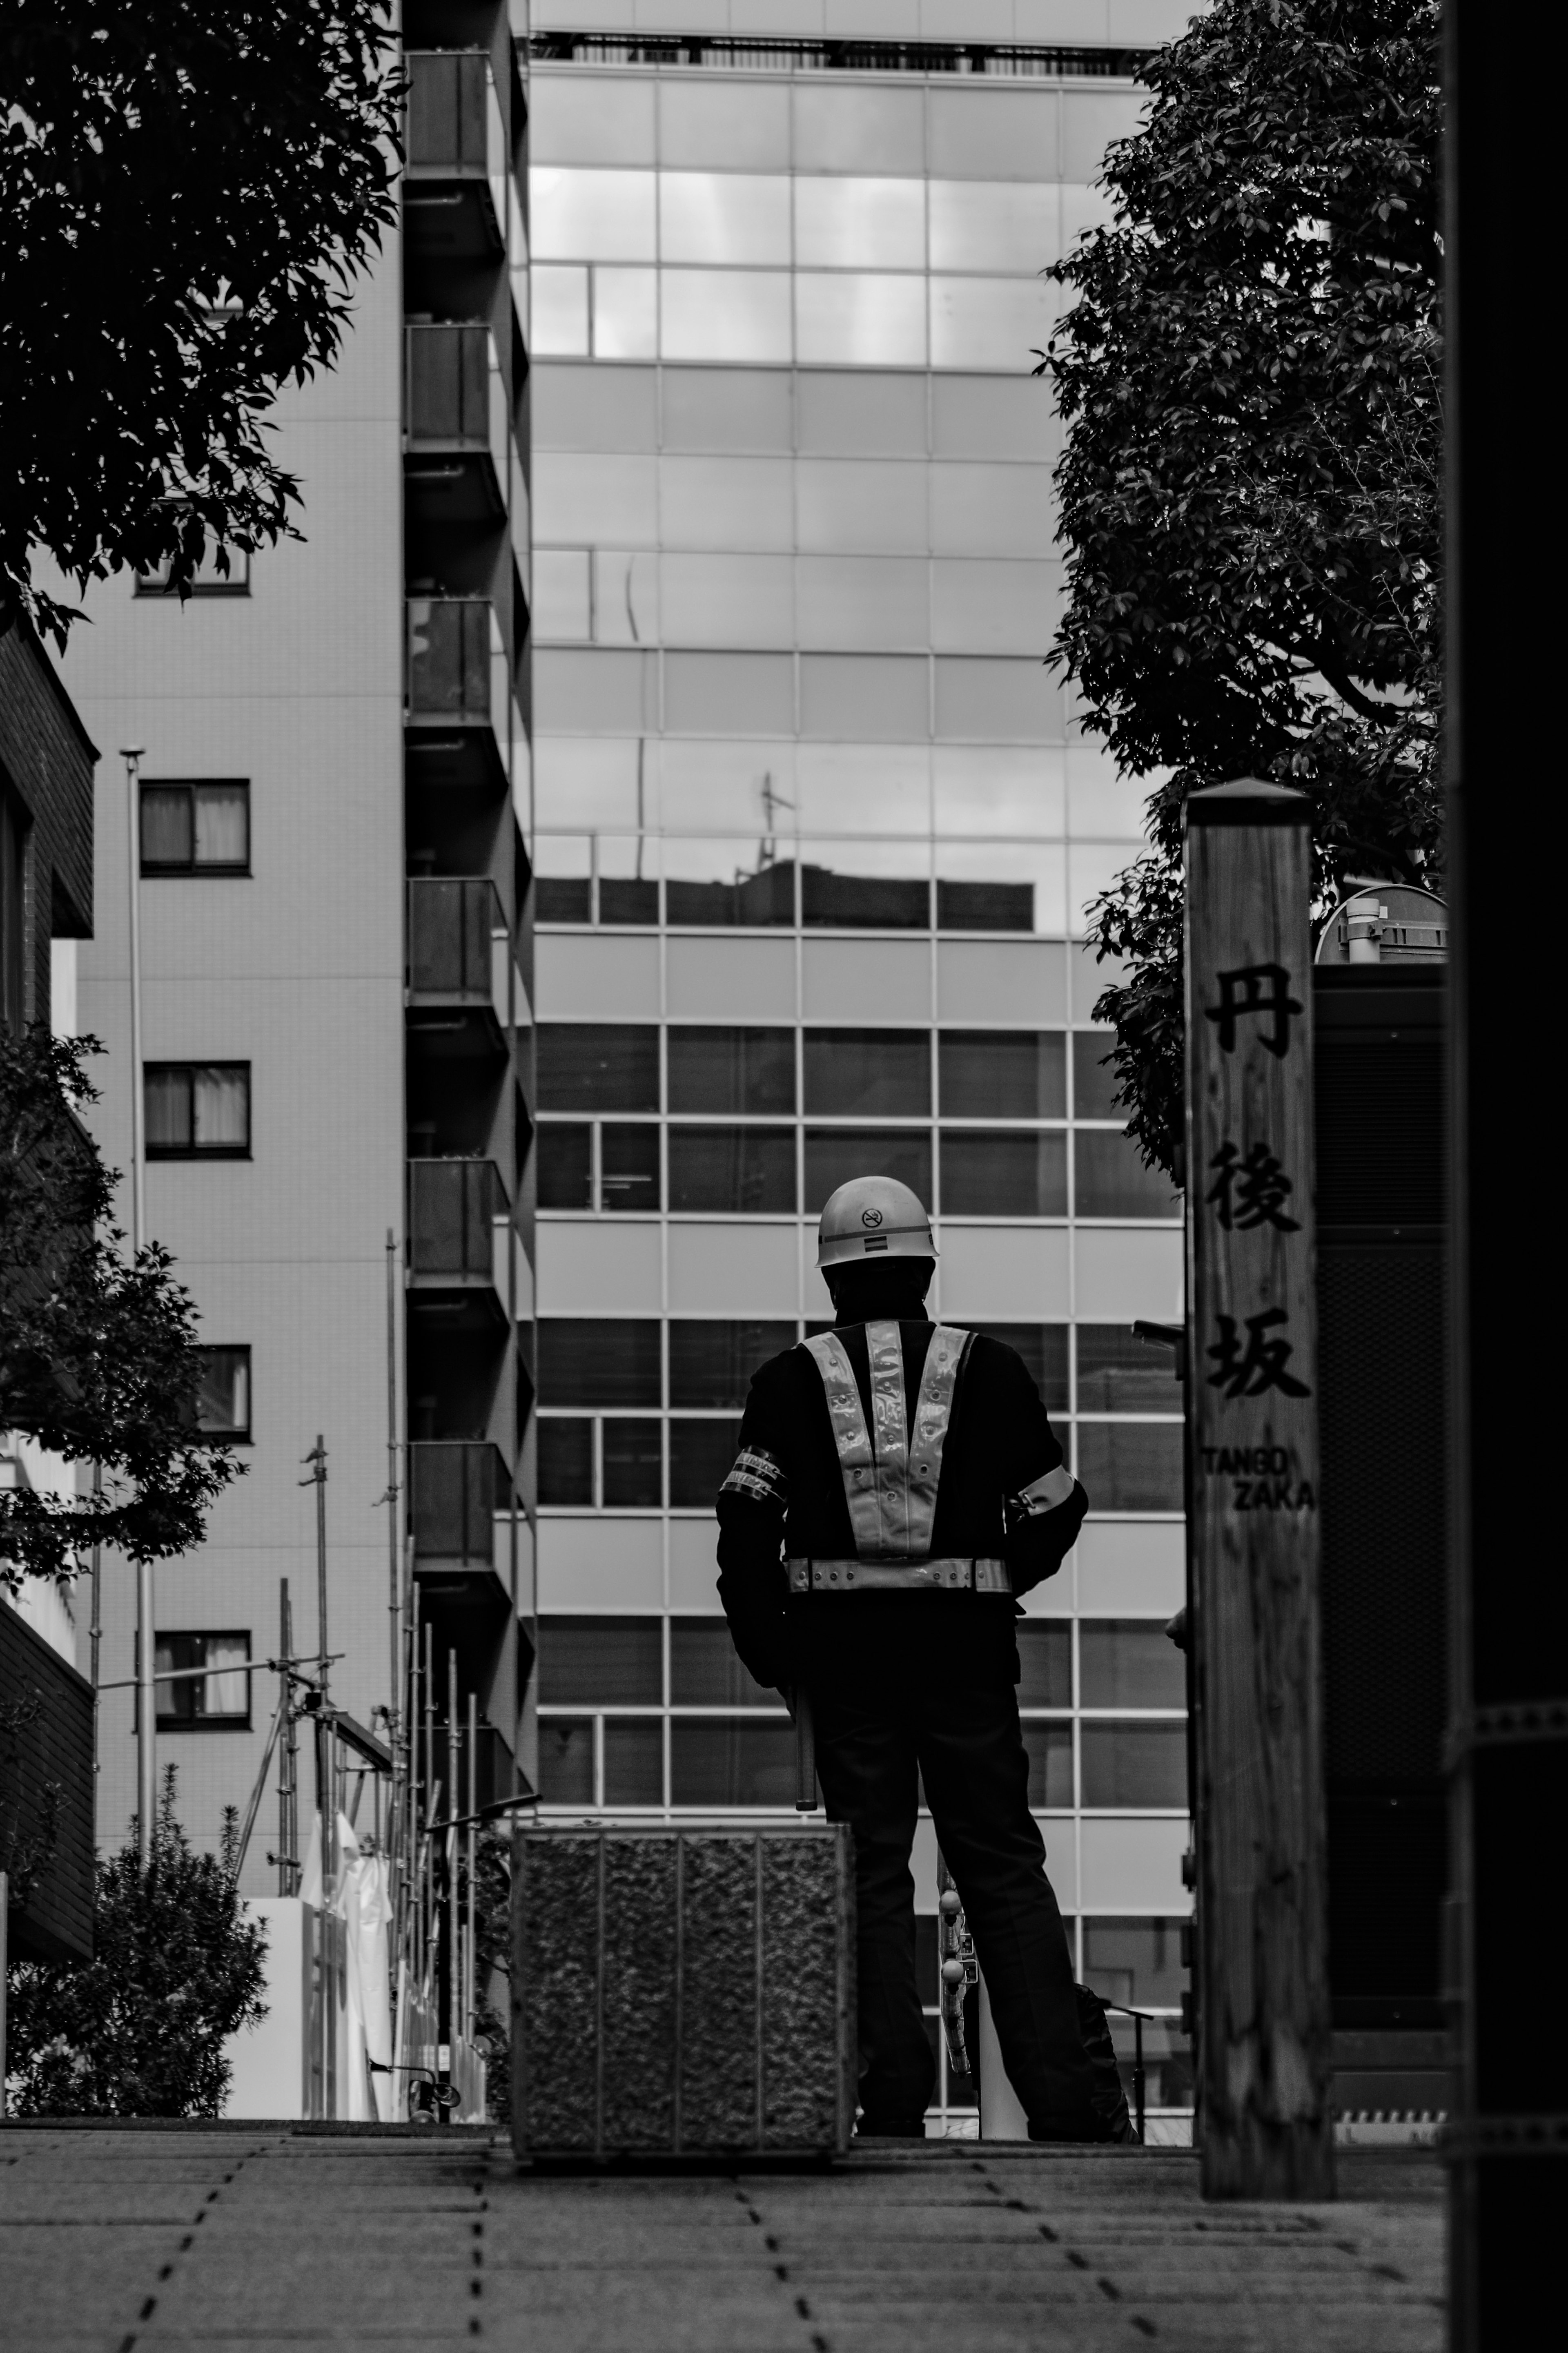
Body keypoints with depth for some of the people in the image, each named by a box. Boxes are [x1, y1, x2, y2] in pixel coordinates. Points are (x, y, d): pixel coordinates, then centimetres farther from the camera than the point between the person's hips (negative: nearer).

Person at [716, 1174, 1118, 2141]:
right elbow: (1055, 1509, 8)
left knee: (873, 1873, 5)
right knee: (1004, 1866, 5)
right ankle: (1061, 2099, -3)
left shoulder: (793, 1380, 3)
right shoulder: (988, 1371, 4)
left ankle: (895, 2103, -1)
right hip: (965, 1644, 0)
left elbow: (747, 1518, -5)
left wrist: (770, 1651, 4)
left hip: (843, 1648, 0)